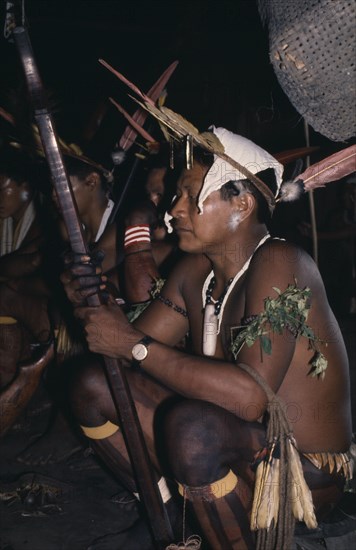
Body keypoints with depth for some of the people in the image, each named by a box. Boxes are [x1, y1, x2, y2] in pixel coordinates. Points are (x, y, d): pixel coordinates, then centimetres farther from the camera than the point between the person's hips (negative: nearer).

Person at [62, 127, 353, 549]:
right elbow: (134, 345, 9)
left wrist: (135, 345, -28)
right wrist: (97, 306, -12)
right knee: (92, 386, 2)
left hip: (303, 476, -8)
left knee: (189, 425, -38)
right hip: (234, 450, 8)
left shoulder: (278, 265, -22)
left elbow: (251, 397, -33)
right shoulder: (195, 270, 3)